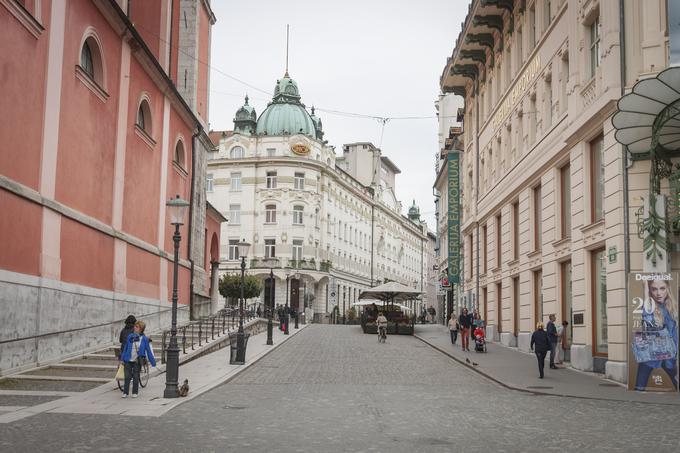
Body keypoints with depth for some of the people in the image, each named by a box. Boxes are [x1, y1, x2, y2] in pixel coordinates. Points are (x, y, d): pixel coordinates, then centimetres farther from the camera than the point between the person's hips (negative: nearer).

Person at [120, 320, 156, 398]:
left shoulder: (144, 339, -5)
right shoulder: (130, 336, -1)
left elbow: (148, 351, 0)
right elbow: (125, 348, 9)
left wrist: (153, 362, 1)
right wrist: (122, 358, 11)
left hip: (137, 361, -2)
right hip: (128, 360, 2)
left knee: (136, 377, 6)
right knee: (127, 377, 5)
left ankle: (135, 392, 19)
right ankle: (125, 392, 15)